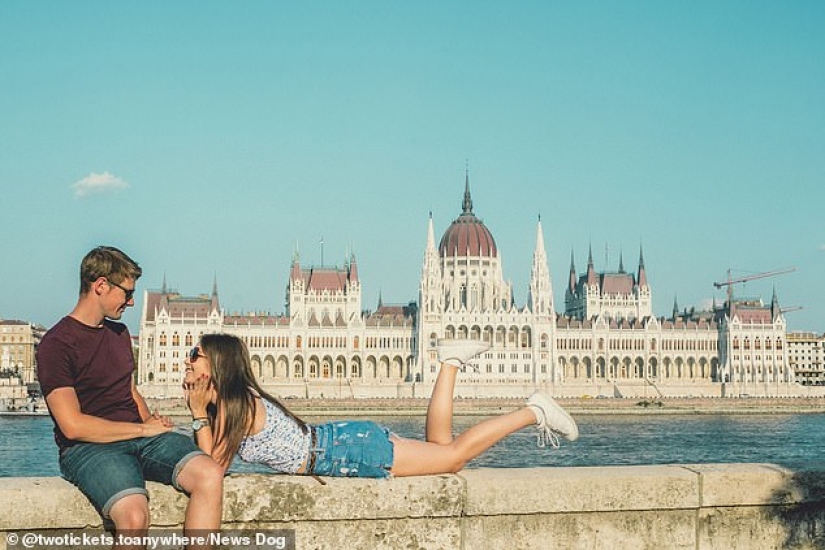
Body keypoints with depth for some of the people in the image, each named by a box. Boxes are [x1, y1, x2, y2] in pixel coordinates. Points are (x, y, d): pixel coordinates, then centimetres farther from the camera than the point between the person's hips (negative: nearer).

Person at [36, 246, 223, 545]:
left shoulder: (119, 333, 20)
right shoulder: (56, 345, -6)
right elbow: (73, 426, -14)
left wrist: (151, 420, 7)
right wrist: (144, 429, -8)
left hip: (139, 437, 7)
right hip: (87, 449, -7)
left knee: (210, 475, -23)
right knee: (134, 516, -36)